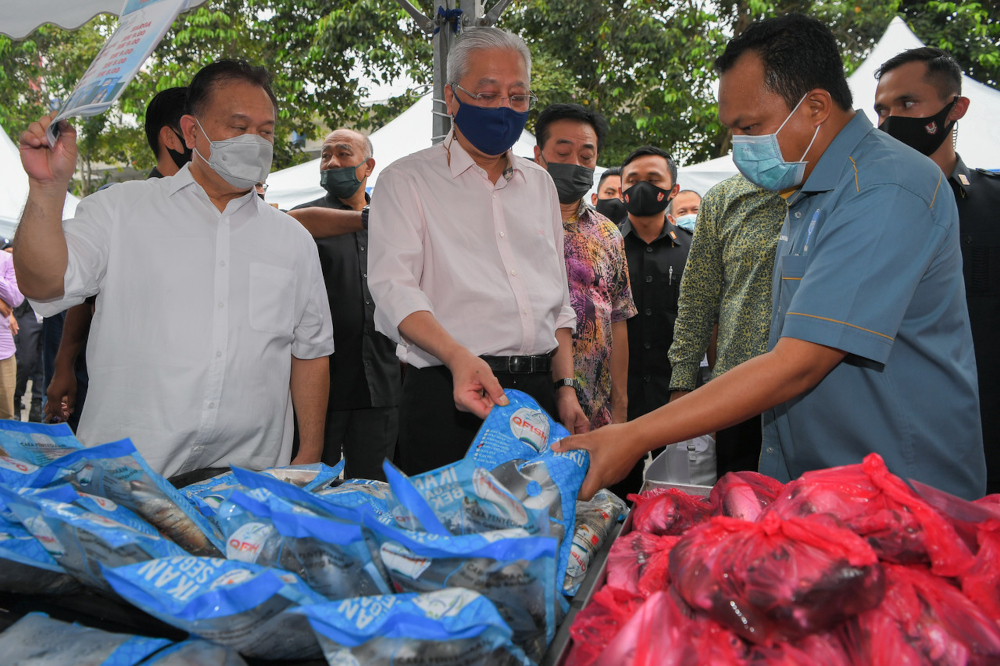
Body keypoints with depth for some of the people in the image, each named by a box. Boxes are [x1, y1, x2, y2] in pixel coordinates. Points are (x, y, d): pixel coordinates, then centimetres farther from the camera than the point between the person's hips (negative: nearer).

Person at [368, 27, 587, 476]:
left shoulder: (539, 183, 18)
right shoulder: (406, 181, 1)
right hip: (449, 394, -5)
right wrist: (458, 356, -29)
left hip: (538, 394, 5)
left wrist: (565, 387, 11)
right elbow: (394, 287, -12)